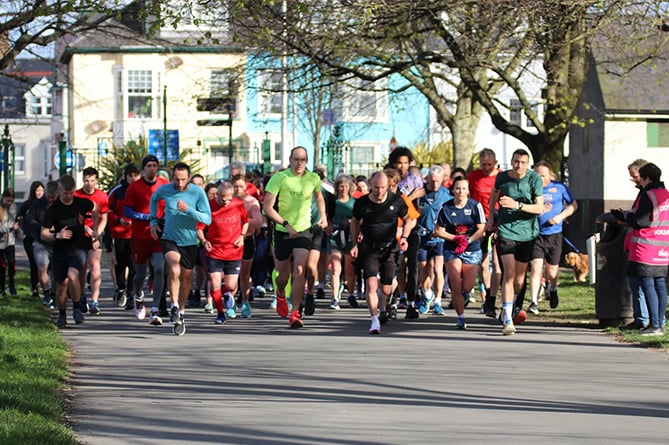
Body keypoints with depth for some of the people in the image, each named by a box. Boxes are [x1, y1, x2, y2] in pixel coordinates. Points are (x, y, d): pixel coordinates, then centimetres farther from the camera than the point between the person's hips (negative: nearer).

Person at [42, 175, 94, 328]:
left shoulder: (82, 203, -4)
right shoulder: (53, 210, -7)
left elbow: (94, 208, 21)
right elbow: (43, 234, -5)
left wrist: (92, 229, 19)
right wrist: (57, 235, -24)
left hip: (78, 248, -1)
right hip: (60, 251, 1)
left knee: (72, 275, -27)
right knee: (62, 285, 6)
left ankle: (77, 308, -9)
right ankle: (62, 315, 29)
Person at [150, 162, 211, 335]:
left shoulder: (198, 192, -12)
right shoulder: (164, 190, -6)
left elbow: (207, 219, -15)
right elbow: (154, 199, 18)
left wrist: (188, 209, -27)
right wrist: (153, 221, 10)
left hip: (189, 242, 1)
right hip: (169, 239, -1)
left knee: (186, 277, 12)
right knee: (174, 268, -28)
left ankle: (181, 312, 31)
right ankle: (174, 306, -18)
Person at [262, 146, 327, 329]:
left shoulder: (313, 178, -1)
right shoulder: (279, 178, -11)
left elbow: (319, 197, 21)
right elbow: (267, 207, -14)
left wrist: (323, 216, 7)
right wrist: (286, 224, -22)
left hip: (303, 231, 1)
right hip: (282, 232, -1)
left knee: (300, 271, -16)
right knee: (283, 275, 10)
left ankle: (295, 314, -14)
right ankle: (280, 294, 47)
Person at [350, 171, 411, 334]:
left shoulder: (396, 201, -5)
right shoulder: (362, 203, -4)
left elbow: (407, 220, 10)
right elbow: (355, 222, 13)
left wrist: (404, 237, -5)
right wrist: (355, 244, 7)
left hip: (389, 248, 1)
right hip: (369, 249, -1)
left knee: (386, 289, 8)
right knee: (371, 284, -18)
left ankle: (382, 310, 41)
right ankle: (375, 321, -18)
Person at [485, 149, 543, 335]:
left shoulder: (534, 178, -8)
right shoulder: (502, 177, -2)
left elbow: (539, 208, -11)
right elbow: (494, 195, 20)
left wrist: (517, 205, -23)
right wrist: (491, 218, 15)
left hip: (527, 233, 1)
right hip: (506, 230, -1)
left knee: (519, 278, 6)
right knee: (509, 272, -16)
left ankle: (510, 308, 36)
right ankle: (508, 320, -19)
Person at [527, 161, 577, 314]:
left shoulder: (559, 187, 1)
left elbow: (573, 205, 8)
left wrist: (560, 217, -6)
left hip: (554, 234, 1)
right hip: (535, 234, -1)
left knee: (552, 271, 9)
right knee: (536, 268, -14)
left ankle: (552, 288, 44)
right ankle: (534, 303, -10)